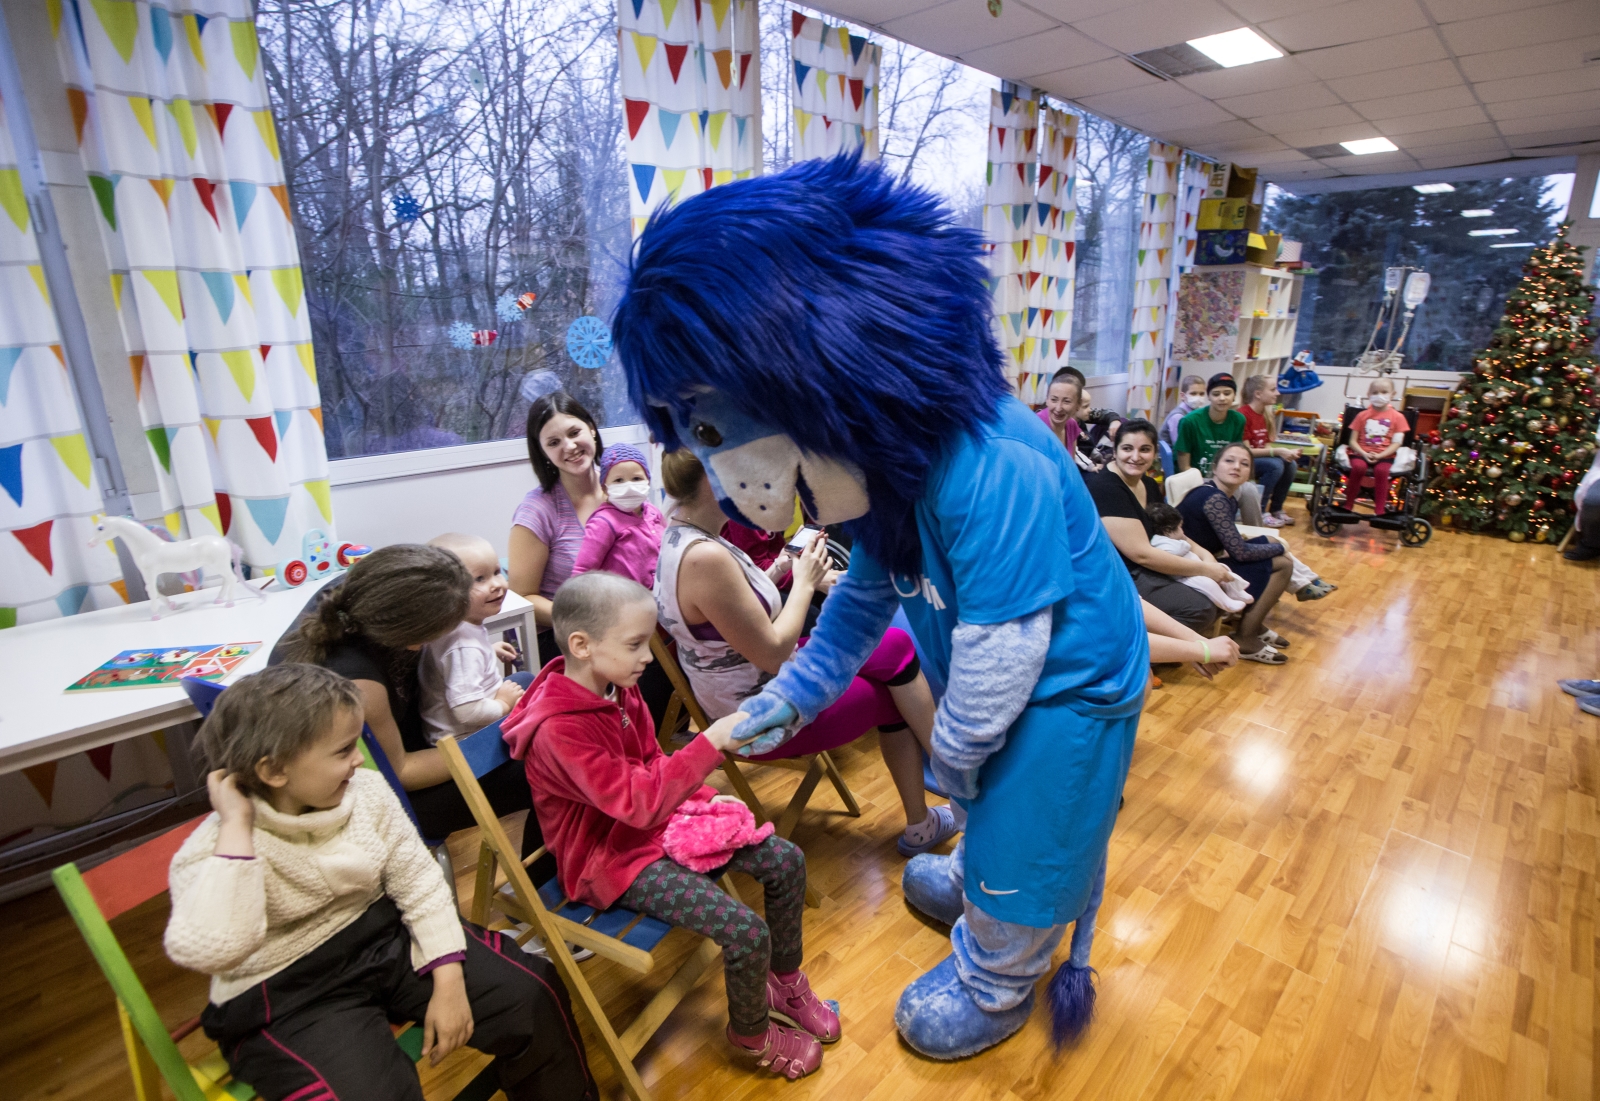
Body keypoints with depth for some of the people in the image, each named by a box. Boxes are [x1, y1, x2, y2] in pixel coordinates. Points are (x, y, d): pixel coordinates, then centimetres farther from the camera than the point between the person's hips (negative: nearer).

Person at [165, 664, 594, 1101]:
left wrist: (448, 982, -10)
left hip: (387, 939, 4)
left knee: (531, 993, -8)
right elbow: (209, 950, -38)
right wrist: (236, 825, -31)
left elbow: (418, 883, -3)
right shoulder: (213, 849, -17)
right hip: (287, 996, -3)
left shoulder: (366, 790, -8)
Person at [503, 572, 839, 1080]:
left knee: (785, 860, 2)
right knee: (746, 931, -20)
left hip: (659, 824, 8)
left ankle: (785, 981, 26)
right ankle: (751, 1036, 14)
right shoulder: (558, 729, -30)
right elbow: (638, 802, -33)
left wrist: (704, 798, 1)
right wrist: (710, 743, -34)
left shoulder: (618, 686, -3)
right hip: (613, 860, -8)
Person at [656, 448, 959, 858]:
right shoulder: (705, 558, -32)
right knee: (896, 695, 3)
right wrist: (804, 582, -14)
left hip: (746, 695, 9)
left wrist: (788, 572, -5)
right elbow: (772, 652, -25)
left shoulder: (682, 532, -1)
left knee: (896, 645, 6)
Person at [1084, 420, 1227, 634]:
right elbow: (1141, 553, -23)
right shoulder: (1104, 488, -21)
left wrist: (1205, 555, 0)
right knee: (1200, 607, -20)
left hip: (1144, 569, 10)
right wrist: (1205, 570, -15)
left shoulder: (1149, 484, 8)